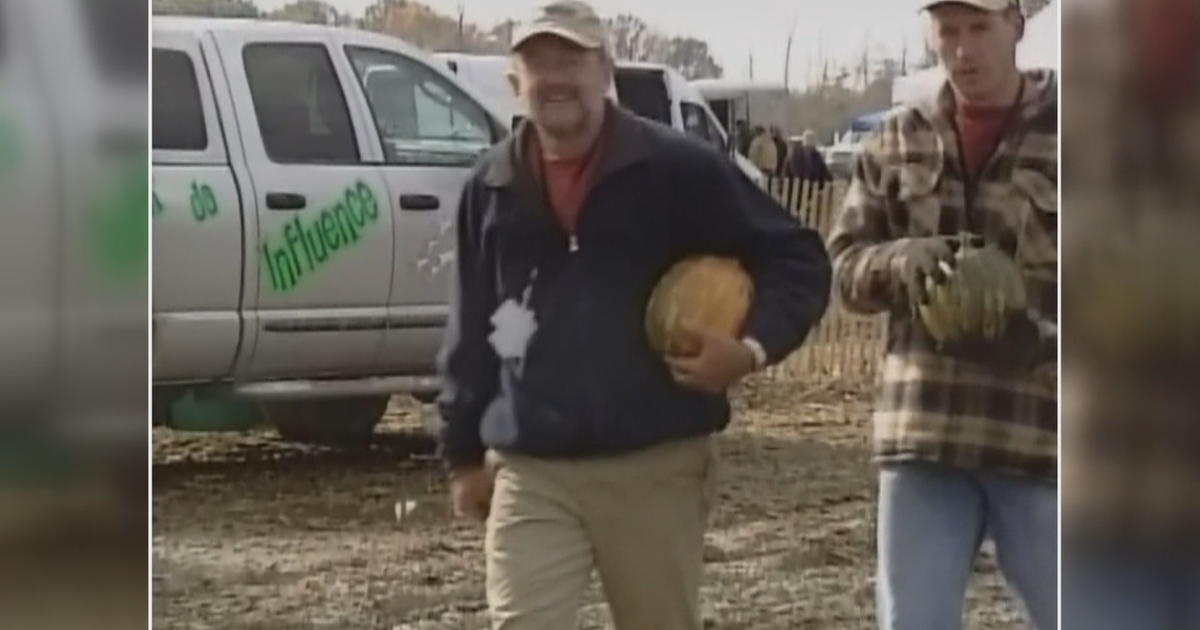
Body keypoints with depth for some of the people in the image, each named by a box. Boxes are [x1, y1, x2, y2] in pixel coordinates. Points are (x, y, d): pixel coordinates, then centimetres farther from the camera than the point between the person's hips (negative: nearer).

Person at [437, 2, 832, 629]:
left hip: (656, 465, -2)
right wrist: (464, 453, 15)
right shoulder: (491, 187, 6)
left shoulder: (678, 168, -5)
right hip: (530, 471, 2)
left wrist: (754, 347, -18)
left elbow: (797, 258, -1)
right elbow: (471, 331, 14)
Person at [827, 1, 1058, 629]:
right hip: (920, 429, 3)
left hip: (1040, 431, -2)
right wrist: (901, 260, -12)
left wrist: (1046, 335, -20)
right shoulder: (897, 141, 9)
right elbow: (844, 265, 11)